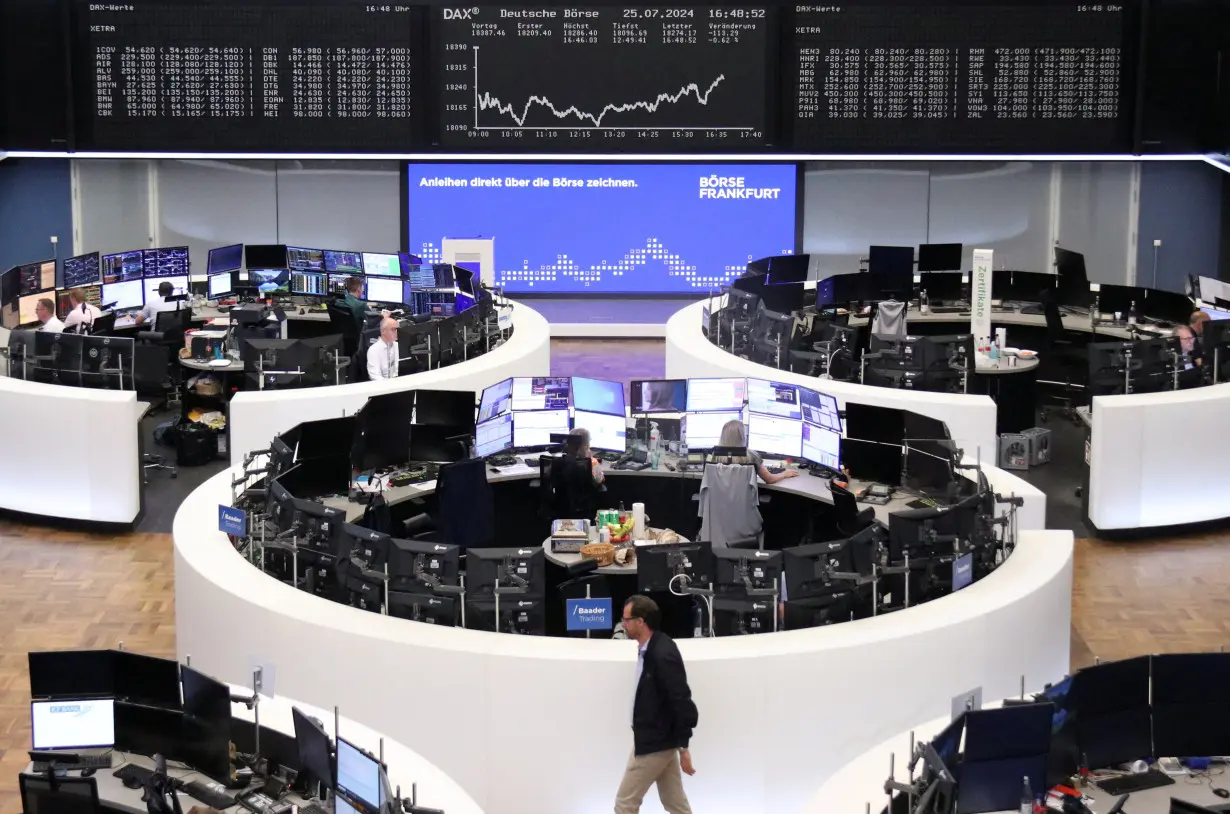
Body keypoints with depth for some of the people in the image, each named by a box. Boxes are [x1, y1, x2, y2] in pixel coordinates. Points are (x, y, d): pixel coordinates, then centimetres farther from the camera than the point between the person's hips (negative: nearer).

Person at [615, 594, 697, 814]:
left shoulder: (663, 654, -25)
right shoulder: (650, 648, 5)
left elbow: (682, 702, -24)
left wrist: (683, 747, -21)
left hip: (654, 743, -10)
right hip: (654, 739, 10)